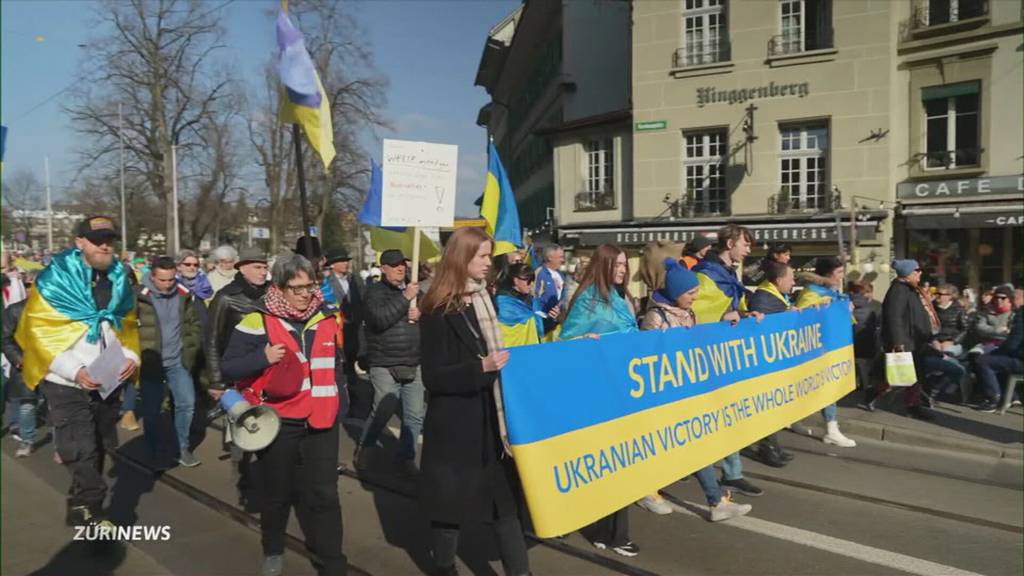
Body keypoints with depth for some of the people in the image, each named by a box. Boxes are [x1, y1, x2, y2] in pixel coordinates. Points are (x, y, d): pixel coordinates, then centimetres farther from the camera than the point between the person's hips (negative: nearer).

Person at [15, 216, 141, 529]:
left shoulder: (119, 280, 5)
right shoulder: (55, 279, -12)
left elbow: (128, 324, 14)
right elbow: (37, 330, -12)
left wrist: (131, 355, -5)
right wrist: (74, 370, -21)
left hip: (108, 382, 5)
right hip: (68, 384, -5)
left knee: (97, 449, 15)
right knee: (82, 453, -10)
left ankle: (82, 507, 33)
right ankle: (90, 511, 1)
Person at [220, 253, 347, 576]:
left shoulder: (326, 318, 5)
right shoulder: (258, 320, -10)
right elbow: (227, 368, -10)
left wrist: (335, 397, 13)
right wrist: (263, 358, -26)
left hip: (320, 421, 3)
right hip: (278, 423, -2)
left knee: (324, 494, 2)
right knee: (277, 492, 15)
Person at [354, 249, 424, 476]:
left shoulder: (415, 289, 14)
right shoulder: (375, 291, -3)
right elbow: (380, 319, -19)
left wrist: (421, 313, -6)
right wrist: (405, 298, -18)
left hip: (413, 364, 5)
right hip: (385, 365, -5)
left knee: (415, 415, 5)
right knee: (384, 410, -9)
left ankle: (406, 457, 21)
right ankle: (364, 448, 17)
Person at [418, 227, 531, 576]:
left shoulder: (485, 300, 10)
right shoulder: (438, 311, -11)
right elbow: (433, 377, -17)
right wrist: (481, 367, -27)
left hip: (492, 418, 6)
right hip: (455, 425, -6)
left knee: (506, 496, 8)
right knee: (451, 502, 8)